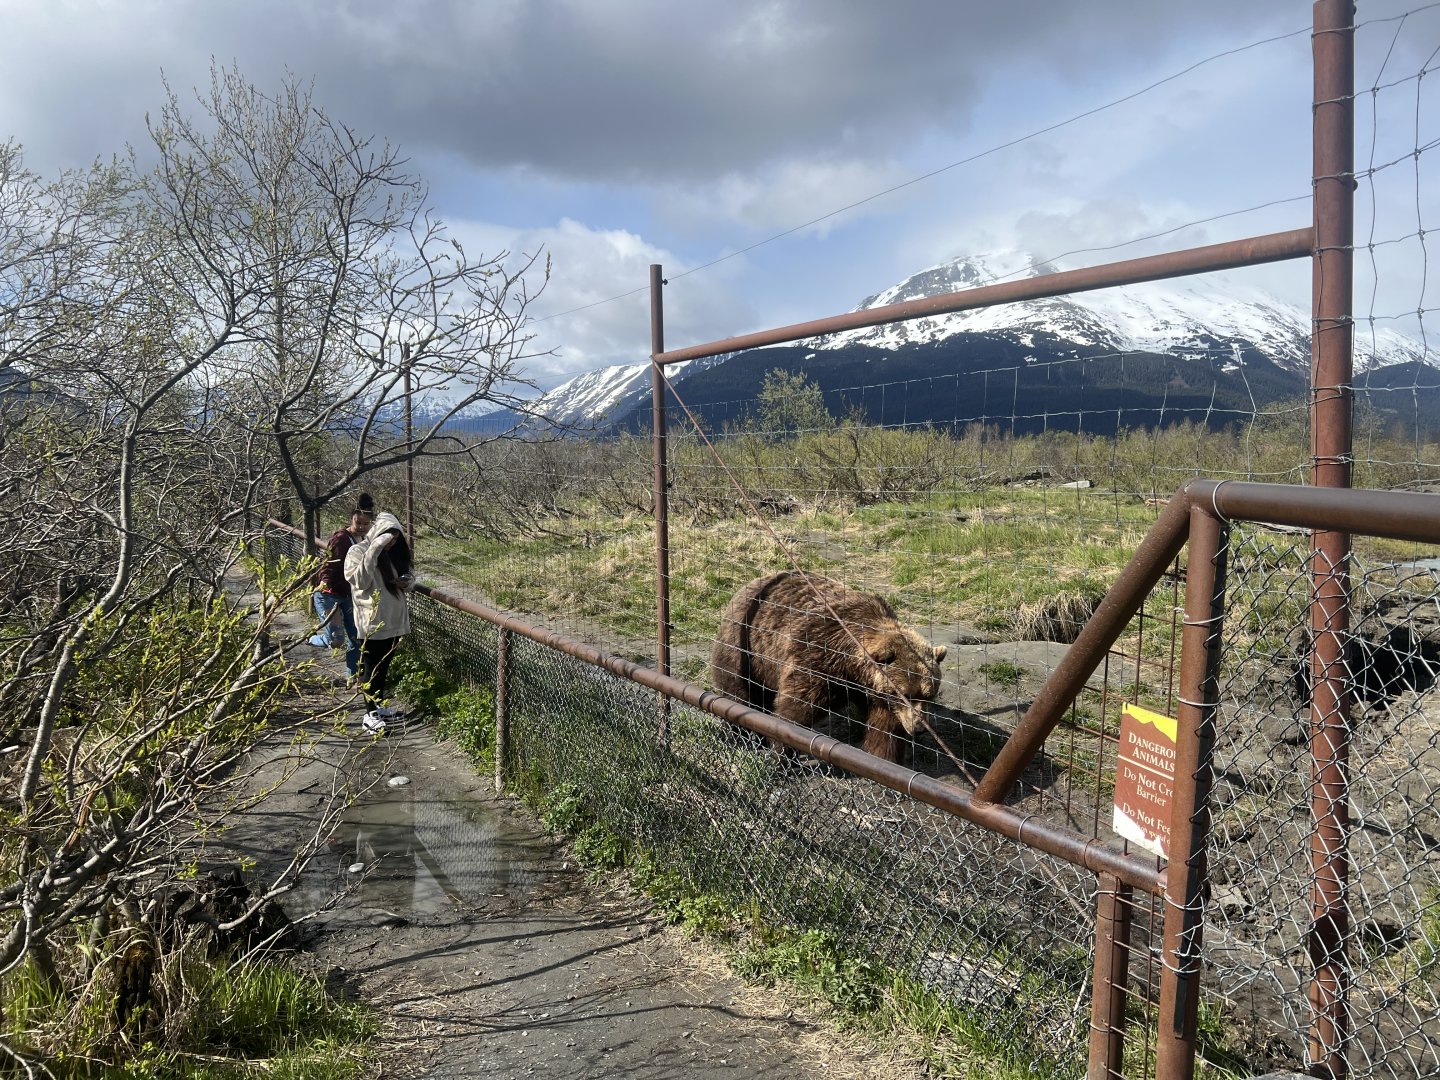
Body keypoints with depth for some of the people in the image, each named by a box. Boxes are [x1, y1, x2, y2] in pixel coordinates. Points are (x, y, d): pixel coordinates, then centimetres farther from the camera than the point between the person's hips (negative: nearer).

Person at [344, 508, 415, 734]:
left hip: (393, 621, 7)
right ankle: (371, 715, 8)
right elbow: (360, 581, -25)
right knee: (371, 668, 1)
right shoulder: (358, 551, -10)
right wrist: (373, 552, -30)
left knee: (384, 666, 17)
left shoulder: (395, 552, 9)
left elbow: (407, 576, 20)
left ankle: (380, 706, 30)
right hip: (371, 622, -7)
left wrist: (408, 581, -5)